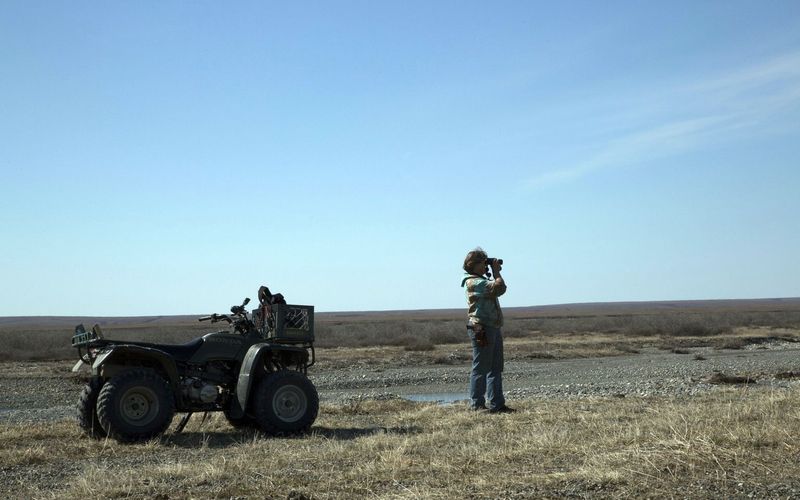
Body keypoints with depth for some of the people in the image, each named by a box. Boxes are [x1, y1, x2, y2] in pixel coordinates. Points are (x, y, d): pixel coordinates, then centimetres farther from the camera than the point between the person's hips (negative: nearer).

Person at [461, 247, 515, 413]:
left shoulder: (482, 281, 19)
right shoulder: (473, 282, -14)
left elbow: (498, 288, 27)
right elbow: (500, 287, -22)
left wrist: (495, 272, 16)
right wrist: (496, 272, -5)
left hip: (493, 328, 10)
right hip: (481, 329, -10)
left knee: (496, 368, 11)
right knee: (480, 369, -5)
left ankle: (497, 404, 15)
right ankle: (477, 405, 0)